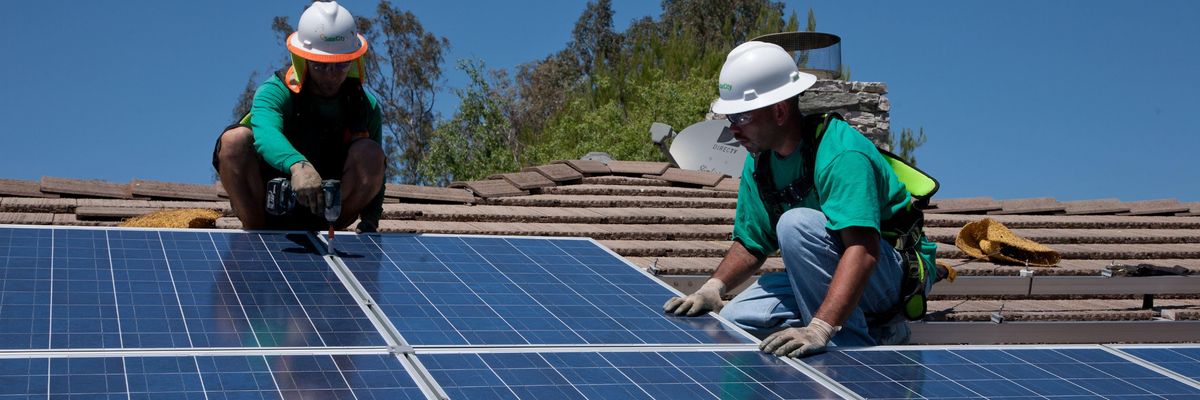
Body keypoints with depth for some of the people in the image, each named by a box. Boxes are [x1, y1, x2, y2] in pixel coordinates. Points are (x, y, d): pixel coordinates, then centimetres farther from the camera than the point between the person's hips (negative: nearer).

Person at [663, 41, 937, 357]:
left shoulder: (841, 154, -26)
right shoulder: (759, 162, 2)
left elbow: (863, 250, -38)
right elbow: (751, 244, 12)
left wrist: (819, 329, -50)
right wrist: (713, 287, -9)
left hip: (901, 275, -8)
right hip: (828, 275, 9)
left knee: (796, 223, -31)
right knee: (737, 318, -9)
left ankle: (856, 348, -23)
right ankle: (872, 328, -3)